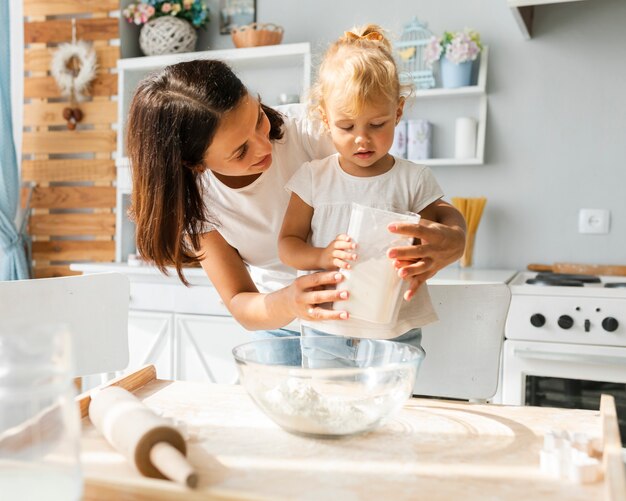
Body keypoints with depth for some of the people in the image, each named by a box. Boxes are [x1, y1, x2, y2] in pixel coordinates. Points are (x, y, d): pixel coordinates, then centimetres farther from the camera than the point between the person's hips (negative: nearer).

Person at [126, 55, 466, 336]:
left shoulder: (307, 130, -27)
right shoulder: (192, 199, -19)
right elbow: (240, 306, -19)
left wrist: (452, 238, -48)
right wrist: (287, 304, -42)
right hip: (277, 323, 2)